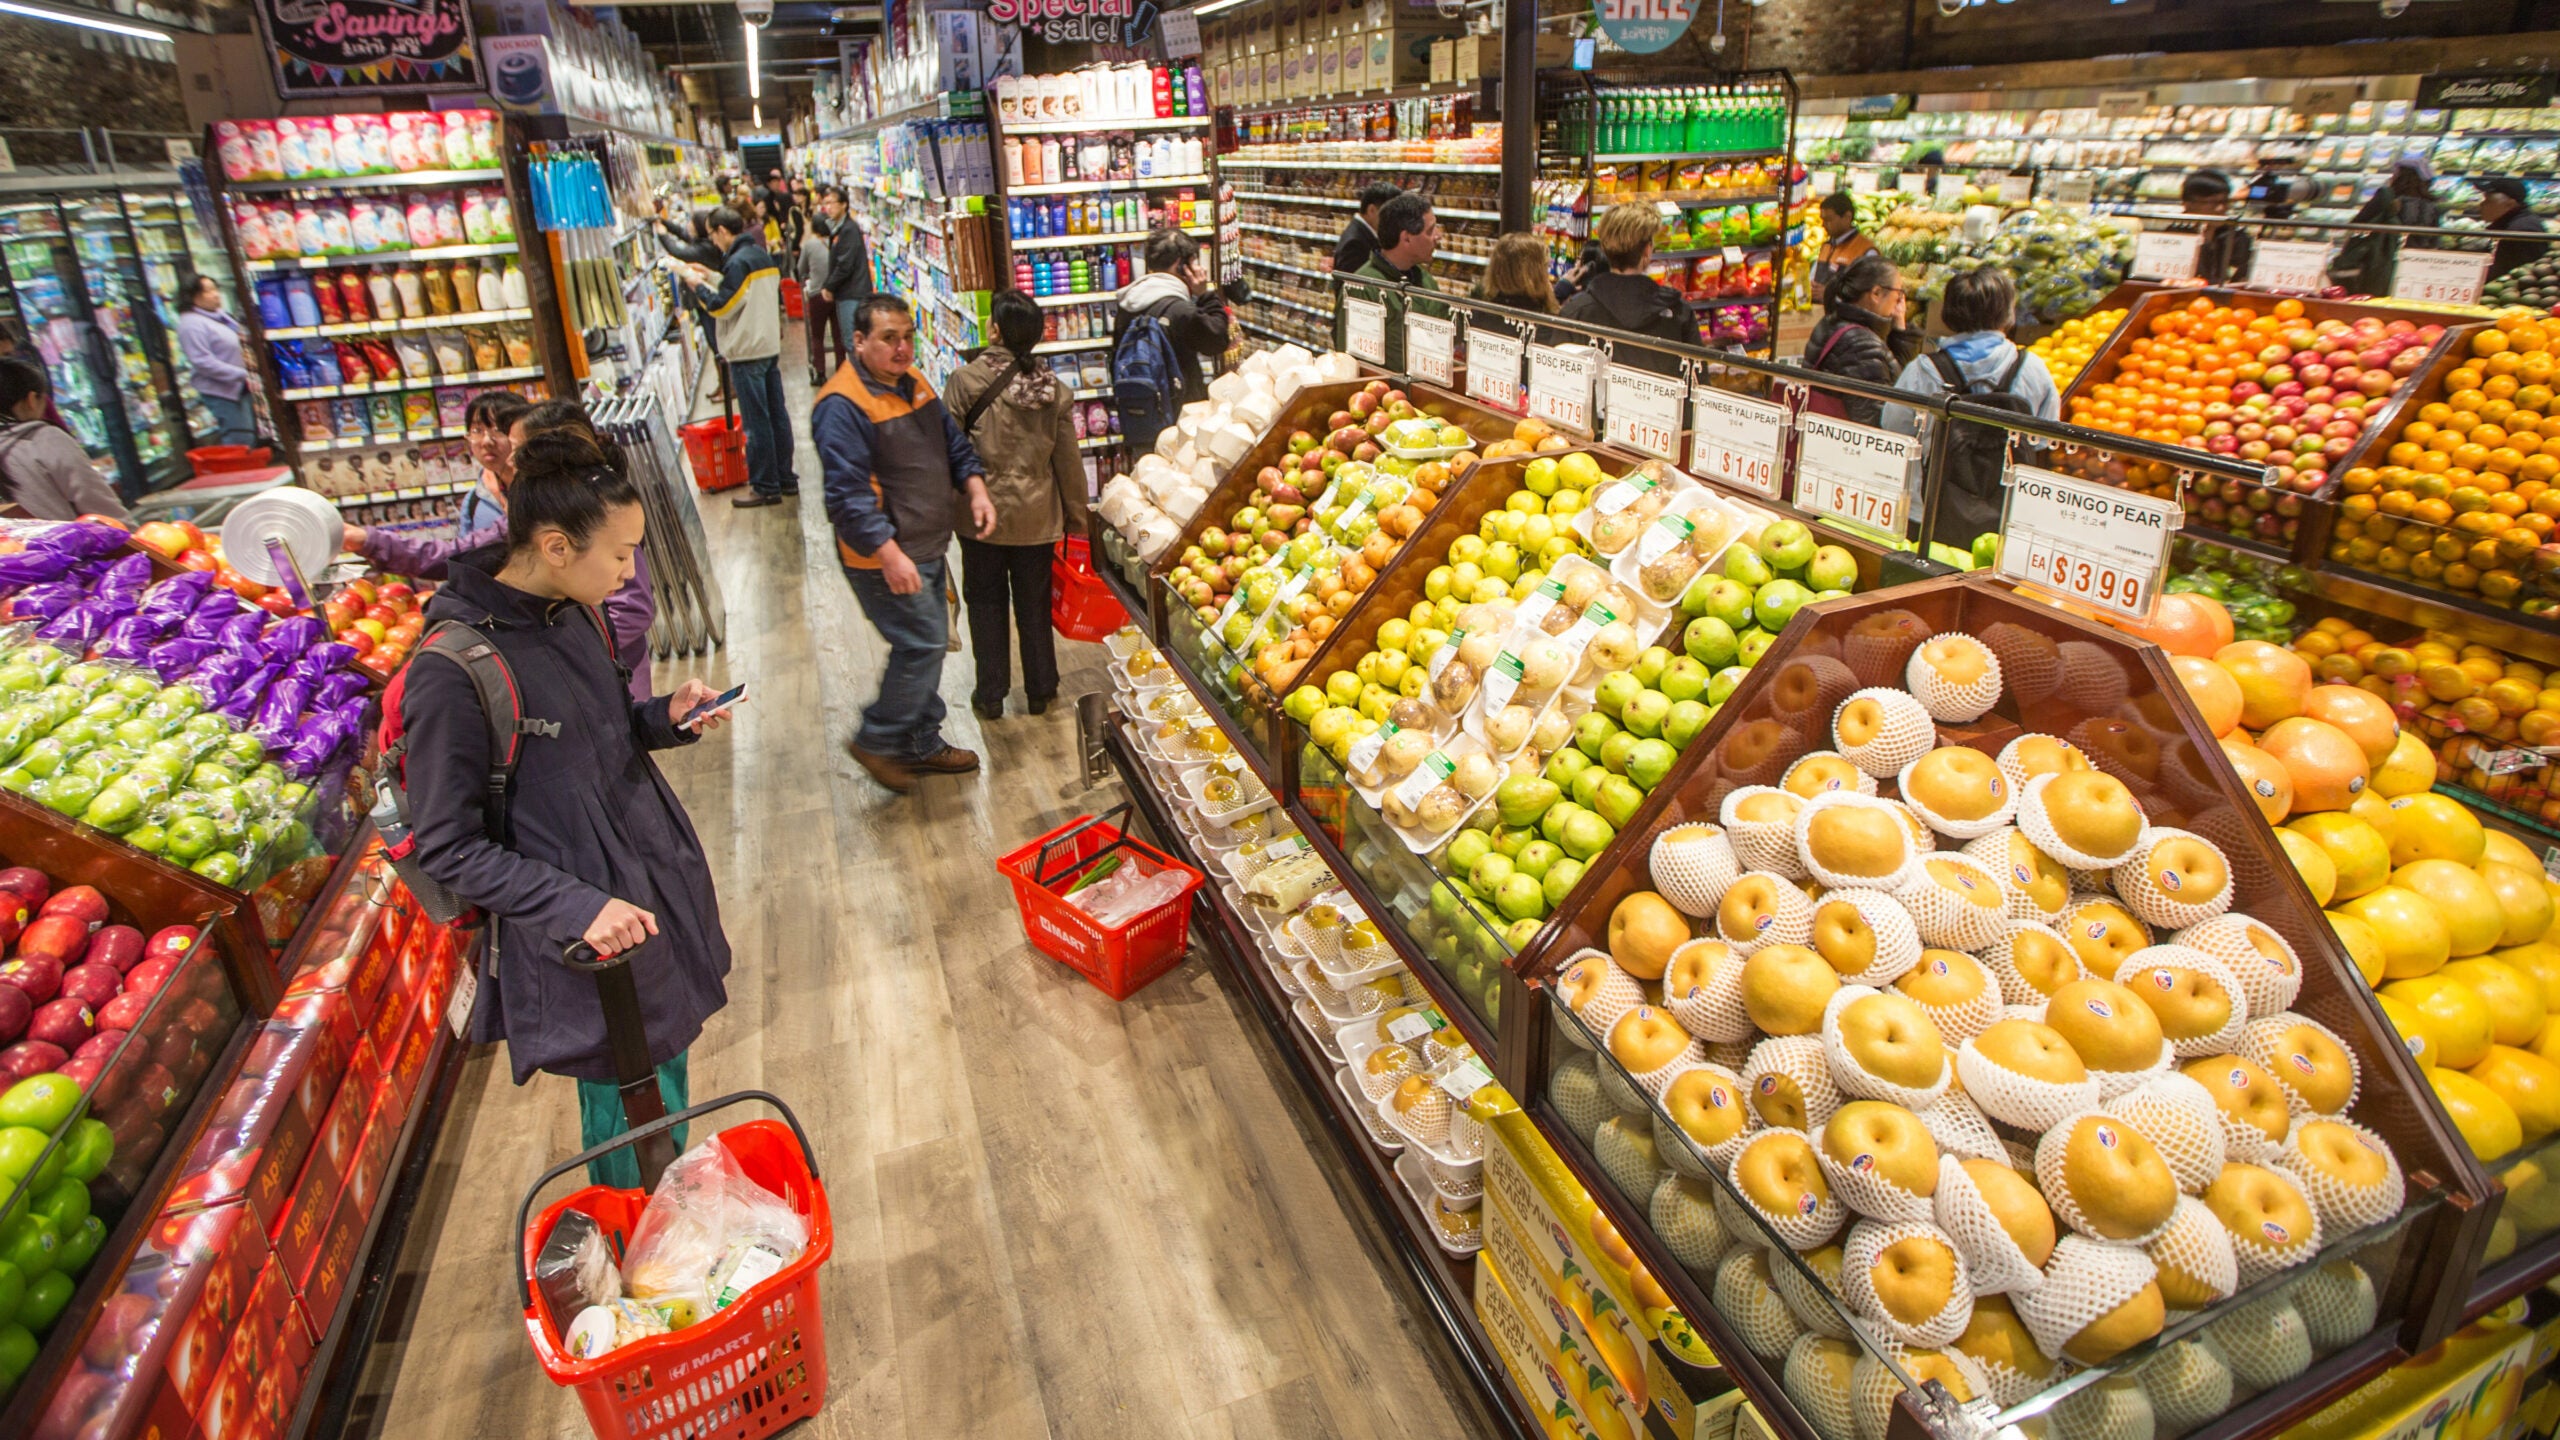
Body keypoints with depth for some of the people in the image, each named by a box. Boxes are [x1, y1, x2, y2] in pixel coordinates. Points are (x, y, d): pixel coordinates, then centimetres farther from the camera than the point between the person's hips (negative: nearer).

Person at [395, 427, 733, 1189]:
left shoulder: (570, 613, 0)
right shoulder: (454, 671, -23)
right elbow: (446, 847, -18)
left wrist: (666, 717, -5)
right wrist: (575, 906, -26)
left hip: (656, 888, 8)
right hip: (582, 942, -7)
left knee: (668, 1072, 22)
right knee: (620, 1110, 10)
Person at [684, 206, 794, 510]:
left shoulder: (738, 262, -16)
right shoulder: (762, 255, 10)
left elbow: (722, 307, -15)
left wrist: (700, 286, 0)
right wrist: (711, 277, 17)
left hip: (747, 352, -9)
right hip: (770, 345, 9)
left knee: (756, 422, -3)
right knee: (777, 414, 12)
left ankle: (765, 487, 2)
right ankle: (785, 478, 19)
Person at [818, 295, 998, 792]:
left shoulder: (914, 383, 10)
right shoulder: (842, 406, -20)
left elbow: (952, 443, 18)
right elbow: (849, 493, -25)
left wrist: (975, 489, 0)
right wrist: (890, 555, -29)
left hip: (928, 548, 9)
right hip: (882, 558, -9)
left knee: (926, 644, 16)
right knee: (924, 642, -8)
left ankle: (921, 743, 31)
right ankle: (876, 741, 9)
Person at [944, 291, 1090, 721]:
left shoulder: (966, 380, -14)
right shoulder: (1055, 390, -6)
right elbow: (1068, 461, 0)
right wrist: (1076, 515, 11)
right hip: (1037, 516, 2)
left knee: (986, 603, 13)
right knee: (1034, 604, 15)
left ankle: (990, 694, 21)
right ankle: (1040, 690, 26)